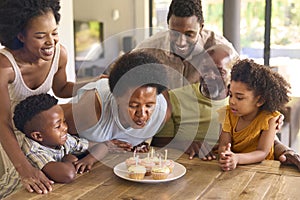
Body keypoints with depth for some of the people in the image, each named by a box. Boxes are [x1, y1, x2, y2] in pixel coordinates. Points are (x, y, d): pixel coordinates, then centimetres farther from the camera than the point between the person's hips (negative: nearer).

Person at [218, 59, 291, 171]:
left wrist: (237, 158, -34)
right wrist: (224, 153, -31)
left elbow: (262, 152, -16)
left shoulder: (269, 118, -11)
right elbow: (223, 143, -8)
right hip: (232, 167, 3)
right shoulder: (230, 113, -1)